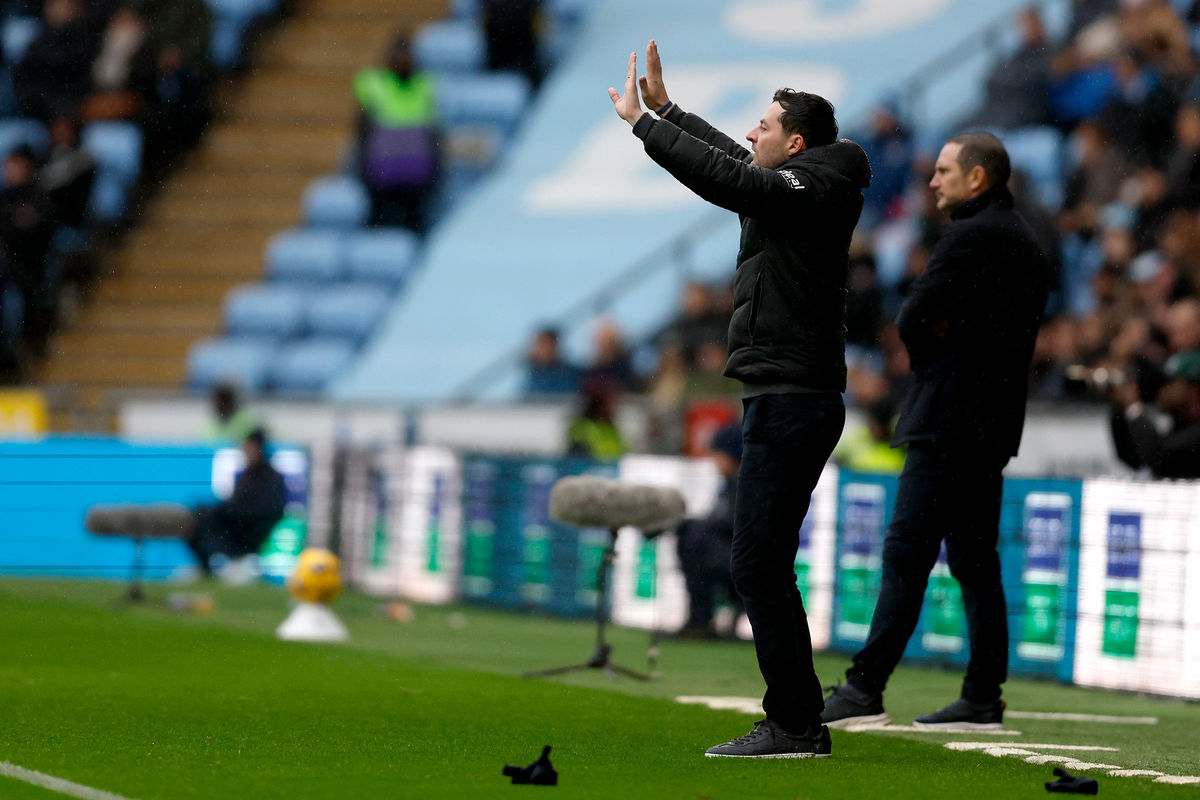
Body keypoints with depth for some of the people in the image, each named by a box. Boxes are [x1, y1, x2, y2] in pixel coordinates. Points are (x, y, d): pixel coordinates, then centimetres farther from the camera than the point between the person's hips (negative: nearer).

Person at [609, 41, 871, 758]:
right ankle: (797, 723, 14)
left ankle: (796, 723, -10)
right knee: (765, 566, 12)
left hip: (791, 401, -10)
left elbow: (721, 175, -20)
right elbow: (733, 162, 29)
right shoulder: (804, 191, 15)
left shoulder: (808, 189, -12)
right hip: (786, 398, 10)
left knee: (758, 564, -10)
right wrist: (664, 107, 31)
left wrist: (641, 120, -12)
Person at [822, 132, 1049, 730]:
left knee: (906, 554, -11)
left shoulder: (969, 238, -13)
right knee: (975, 560, 10)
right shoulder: (1025, 242, 17)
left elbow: (913, 318, -14)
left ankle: (865, 689, -14)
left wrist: (928, 358, 7)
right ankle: (983, 699, 8)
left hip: (948, 422, -9)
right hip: (994, 421, 9)